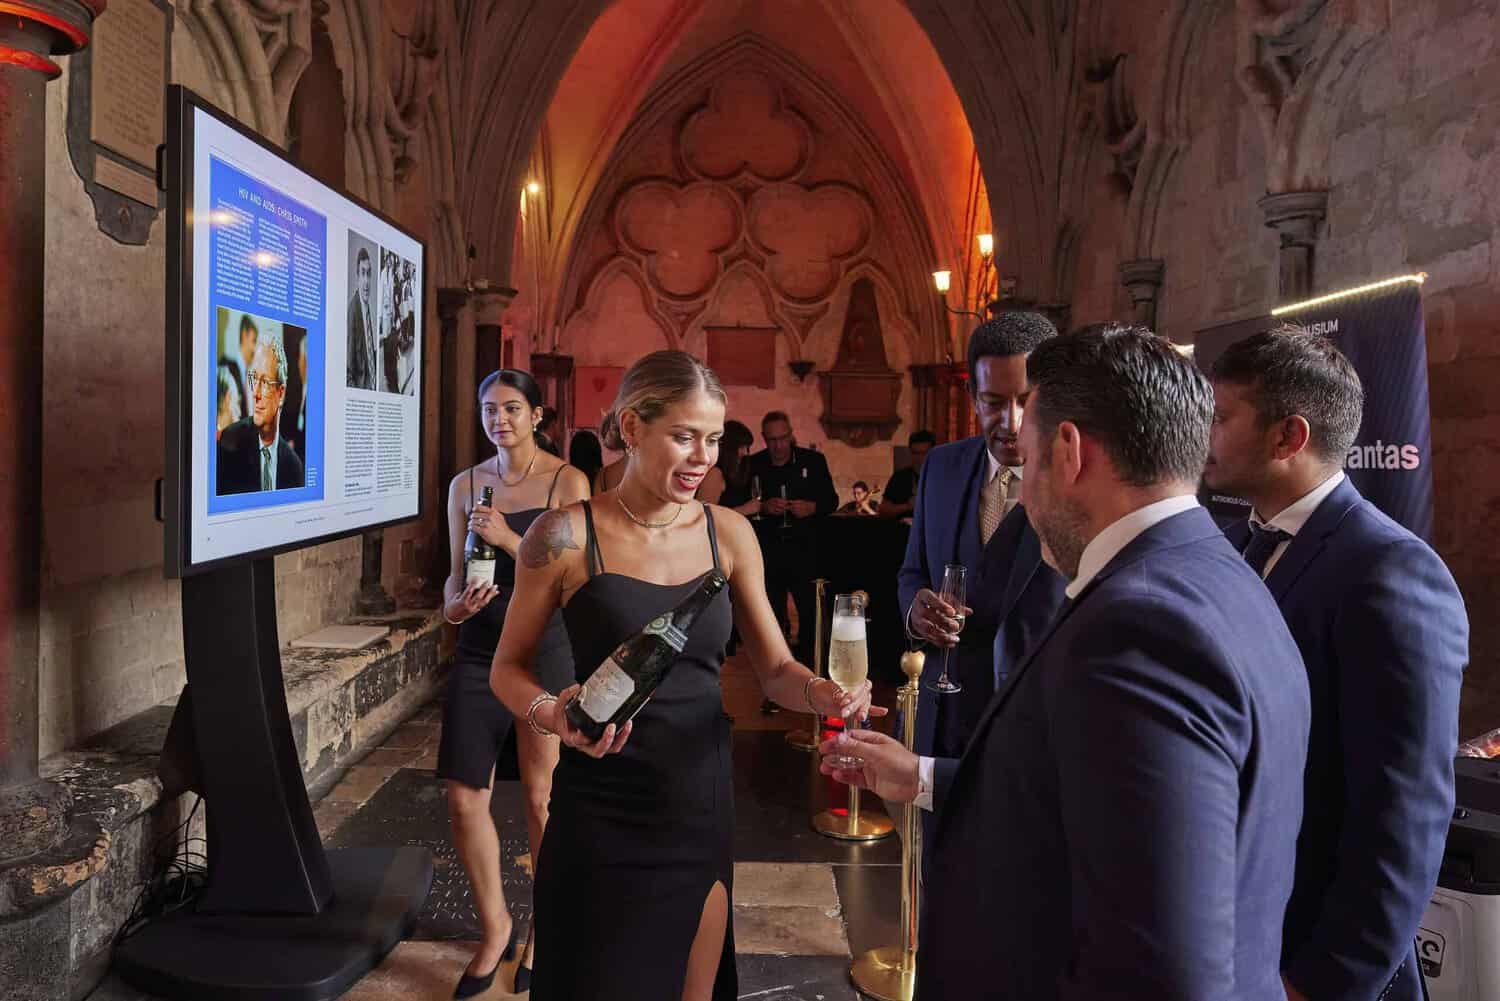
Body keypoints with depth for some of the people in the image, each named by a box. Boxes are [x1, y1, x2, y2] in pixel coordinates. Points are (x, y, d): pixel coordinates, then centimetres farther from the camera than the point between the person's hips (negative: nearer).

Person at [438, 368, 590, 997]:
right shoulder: (465, 485, 8)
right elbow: (457, 573, 14)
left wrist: (511, 540, -22)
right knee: (464, 799, 4)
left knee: (541, 800, 5)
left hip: (545, 650, -4)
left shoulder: (567, 482, -4)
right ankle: (494, 927, 26)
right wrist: (454, 604, -7)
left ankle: (544, 930, 27)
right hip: (478, 651, 4)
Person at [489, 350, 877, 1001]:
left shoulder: (729, 534, 0)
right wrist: (550, 713, -21)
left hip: (701, 804, 3)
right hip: (600, 815, -3)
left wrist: (819, 692, -17)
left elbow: (776, 669, 4)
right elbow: (507, 667, -1)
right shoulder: (566, 535, -10)